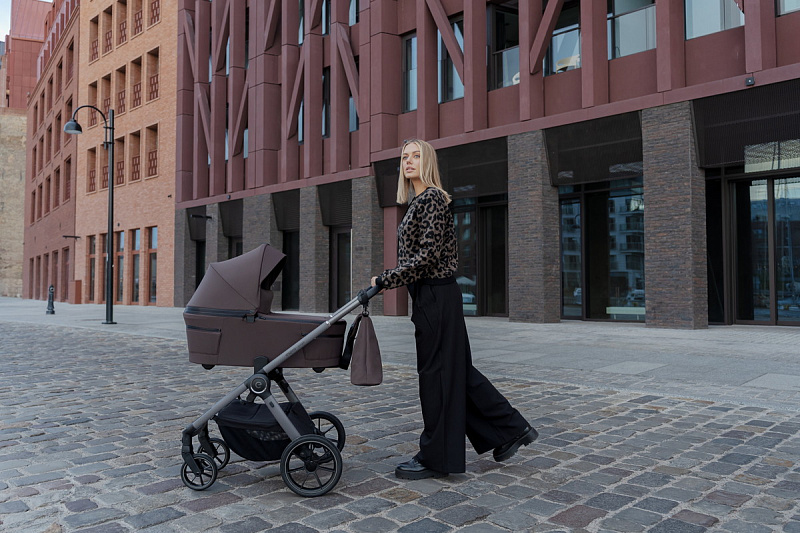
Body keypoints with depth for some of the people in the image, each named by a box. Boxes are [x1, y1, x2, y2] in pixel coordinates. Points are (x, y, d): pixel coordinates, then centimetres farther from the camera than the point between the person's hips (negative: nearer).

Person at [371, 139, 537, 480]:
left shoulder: (431, 198, -13)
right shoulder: (418, 202, 17)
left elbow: (427, 255, -21)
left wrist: (386, 279, -18)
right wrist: (389, 279, 16)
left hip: (436, 296, -10)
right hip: (431, 295, 10)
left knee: (436, 372, -1)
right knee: (457, 370, 15)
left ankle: (435, 458, 13)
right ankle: (511, 429, 25)